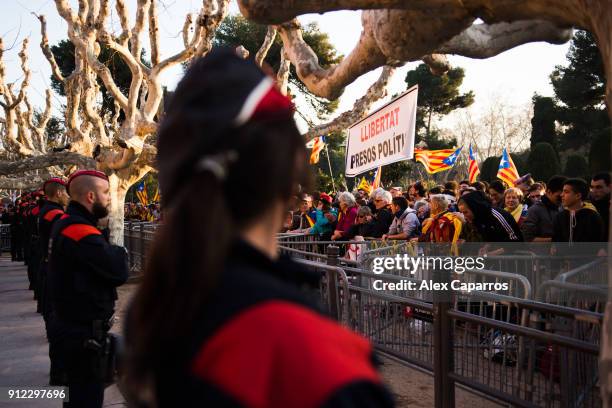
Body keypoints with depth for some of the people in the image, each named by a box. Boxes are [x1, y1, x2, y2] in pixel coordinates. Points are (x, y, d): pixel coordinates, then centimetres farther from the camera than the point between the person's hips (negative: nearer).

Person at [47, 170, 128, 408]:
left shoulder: (66, 223, 9)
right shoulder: (82, 232, -25)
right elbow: (120, 272, -25)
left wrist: (112, 253, -7)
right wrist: (119, 252, -7)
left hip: (73, 328, 10)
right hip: (82, 335, -10)